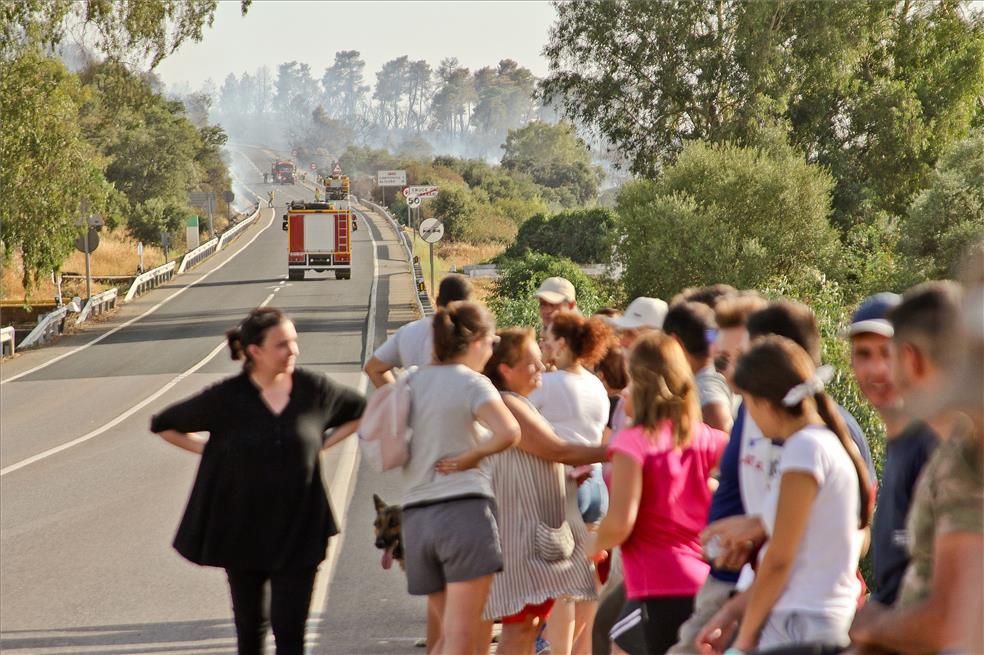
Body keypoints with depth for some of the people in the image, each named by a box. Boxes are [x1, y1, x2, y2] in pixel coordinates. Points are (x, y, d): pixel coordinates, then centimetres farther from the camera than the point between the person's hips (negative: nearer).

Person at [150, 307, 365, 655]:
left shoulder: (314, 390, -5)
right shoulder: (226, 398, -8)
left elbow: (363, 412, 13)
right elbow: (164, 424, 4)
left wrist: (322, 444, 2)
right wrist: (210, 451, -2)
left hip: (298, 532, 0)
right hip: (242, 531, 0)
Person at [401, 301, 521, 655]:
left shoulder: (413, 383, 12)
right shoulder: (472, 384, -7)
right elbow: (509, 432, -23)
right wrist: (473, 455, -7)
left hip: (416, 515, 6)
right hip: (464, 507, -6)